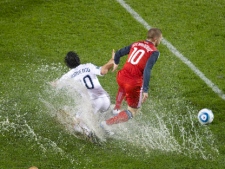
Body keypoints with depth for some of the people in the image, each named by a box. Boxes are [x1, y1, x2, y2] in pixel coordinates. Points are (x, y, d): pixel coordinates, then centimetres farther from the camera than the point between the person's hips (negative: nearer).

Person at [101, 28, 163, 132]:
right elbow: (147, 70, -20)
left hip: (121, 77, 6)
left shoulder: (136, 44, 11)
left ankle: (116, 109, 55)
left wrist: (116, 63, 42)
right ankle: (108, 123, -4)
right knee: (132, 112, 10)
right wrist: (145, 90, -22)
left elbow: (118, 53, 20)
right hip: (134, 83, -6)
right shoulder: (154, 52, -7)